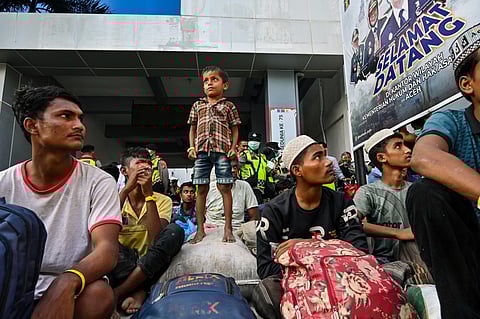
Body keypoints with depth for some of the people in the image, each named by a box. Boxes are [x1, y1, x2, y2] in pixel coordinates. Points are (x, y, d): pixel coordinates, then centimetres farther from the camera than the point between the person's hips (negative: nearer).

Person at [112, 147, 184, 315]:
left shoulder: (162, 200, -1)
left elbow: (157, 239, -18)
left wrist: (149, 194, -22)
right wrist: (126, 189, -23)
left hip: (150, 264, 0)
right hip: (121, 263, 0)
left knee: (175, 231, -27)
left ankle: (118, 292, -25)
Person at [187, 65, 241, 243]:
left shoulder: (229, 106, 11)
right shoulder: (198, 105, 17)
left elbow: (235, 130, 10)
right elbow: (192, 128, 19)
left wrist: (233, 148, -3)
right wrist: (192, 147, 6)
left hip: (222, 150, -2)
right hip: (202, 150, 3)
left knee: (225, 188, -3)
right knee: (202, 189, 4)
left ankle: (228, 228, 6)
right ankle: (200, 230, 12)